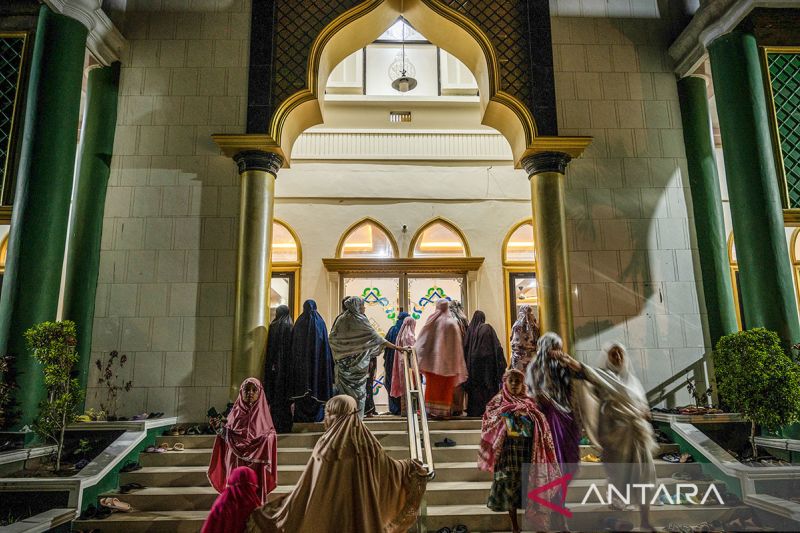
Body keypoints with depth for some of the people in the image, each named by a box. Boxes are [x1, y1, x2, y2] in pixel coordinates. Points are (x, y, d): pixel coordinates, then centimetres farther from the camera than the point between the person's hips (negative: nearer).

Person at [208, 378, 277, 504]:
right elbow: (226, 439, 9)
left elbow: (270, 439, -3)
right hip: (235, 466, 2)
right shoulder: (235, 412, 7)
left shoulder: (262, 414, 3)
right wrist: (219, 429, -7)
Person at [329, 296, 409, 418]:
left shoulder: (340, 319, 3)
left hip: (343, 363, 5)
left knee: (344, 390, 10)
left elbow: (332, 338, 6)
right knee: (358, 390, 4)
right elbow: (376, 337, -13)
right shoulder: (360, 320, -11)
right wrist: (397, 347, -12)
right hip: (358, 363, -5)